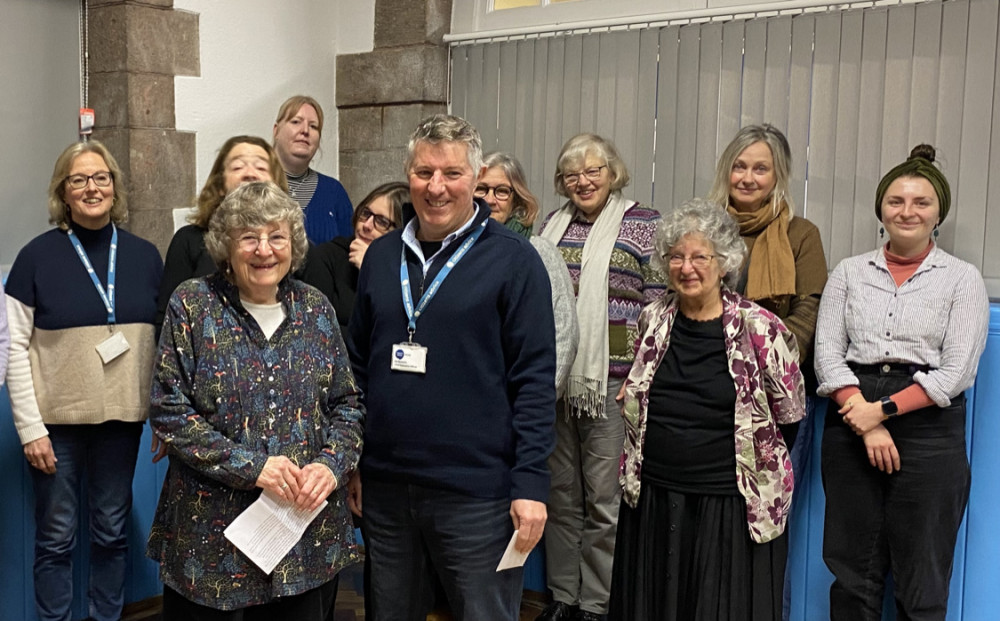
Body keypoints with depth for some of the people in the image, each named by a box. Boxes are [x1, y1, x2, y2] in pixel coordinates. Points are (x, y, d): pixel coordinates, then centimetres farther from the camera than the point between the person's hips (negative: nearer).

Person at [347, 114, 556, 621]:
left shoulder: (514, 260, -7)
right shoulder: (382, 256, 8)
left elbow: (535, 379, -9)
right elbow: (358, 363, 14)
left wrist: (530, 483, -14)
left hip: (476, 494, -4)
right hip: (384, 488, 5)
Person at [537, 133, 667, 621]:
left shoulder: (644, 225, -1)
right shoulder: (553, 226, 14)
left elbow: (660, 305, -4)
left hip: (613, 380, -5)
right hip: (554, 378, 5)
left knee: (605, 497, 0)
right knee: (559, 492, 13)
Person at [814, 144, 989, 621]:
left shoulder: (962, 279, 3)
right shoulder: (850, 272, 9)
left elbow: (956, 371, -6)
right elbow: (827, 352, 0)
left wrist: (883, 409, -14)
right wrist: (866, 424, -12)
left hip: (928, 428, -2)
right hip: (851, 427, 2)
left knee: (920, 582, 4)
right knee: (852, 570, 9)